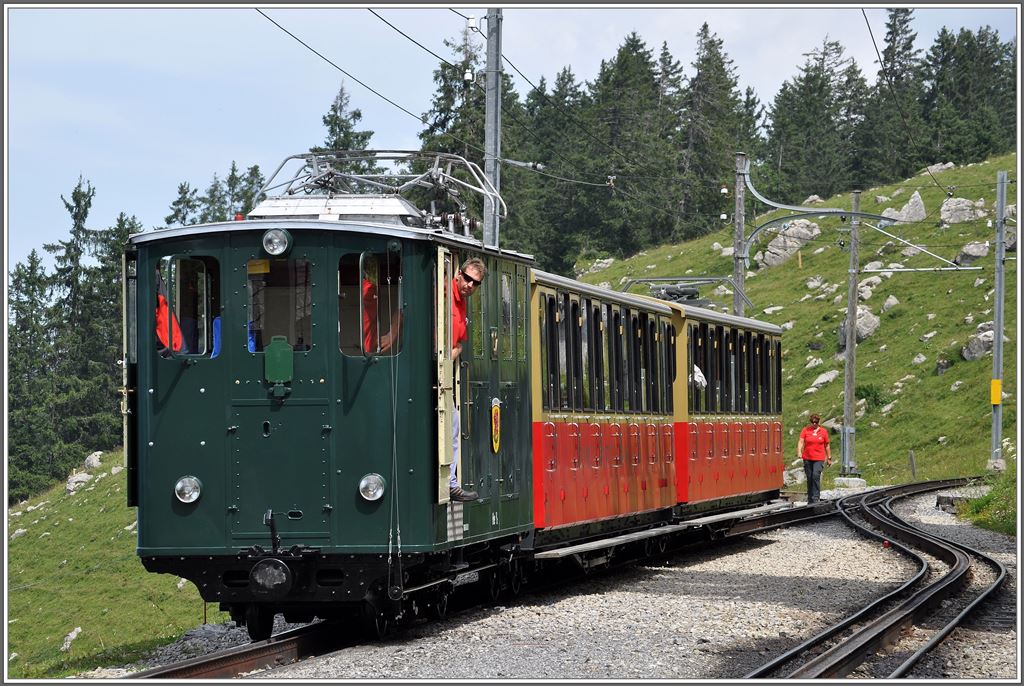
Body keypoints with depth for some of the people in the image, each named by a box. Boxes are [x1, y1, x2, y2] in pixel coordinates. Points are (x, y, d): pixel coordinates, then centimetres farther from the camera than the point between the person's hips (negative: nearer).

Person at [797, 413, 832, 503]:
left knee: (816, 476, -20)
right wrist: (799, 452, -22)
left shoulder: (823, 432, 6)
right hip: (807, 459, 2)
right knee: (809, 478, 7)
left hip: (819, 459, -2)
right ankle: (810, 500, 18)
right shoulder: (805, 430, 4)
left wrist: (829, 458, 15)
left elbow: (827, 445, 13)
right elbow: (801, 441, -6)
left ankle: (816, 498, -19)